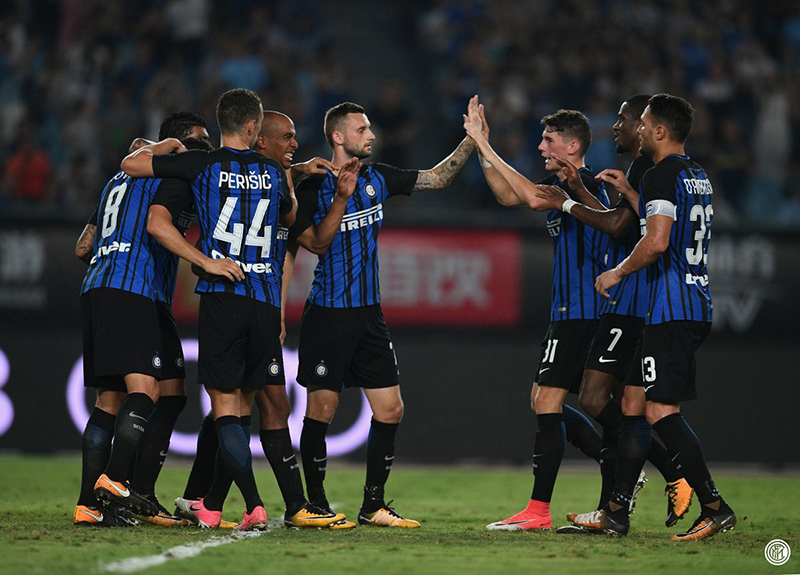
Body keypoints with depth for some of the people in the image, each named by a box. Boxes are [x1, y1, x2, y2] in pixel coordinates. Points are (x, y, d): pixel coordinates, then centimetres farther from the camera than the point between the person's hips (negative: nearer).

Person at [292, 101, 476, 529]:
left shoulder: (377, 179, 10)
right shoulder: (314, 187, -9)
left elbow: (436, 177, 16)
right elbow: (289, 249, -8)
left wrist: (471, 142, 8)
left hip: (369, 314, 6)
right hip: (327, 314, -6)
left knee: (390, 409, 3)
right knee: (321, 409, -5)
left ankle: (373, 506, 12)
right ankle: (314, 504, 7)